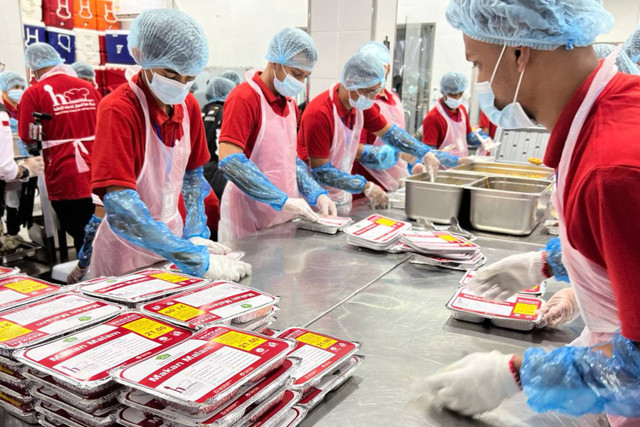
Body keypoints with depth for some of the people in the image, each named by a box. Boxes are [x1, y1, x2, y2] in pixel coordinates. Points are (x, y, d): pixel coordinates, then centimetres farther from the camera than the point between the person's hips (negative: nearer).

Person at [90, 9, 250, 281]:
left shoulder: (189, 106, -3)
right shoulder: (118, 110, -22)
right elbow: (120, 210, -30)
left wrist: (196, 237, -4)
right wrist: (197, 260, -33)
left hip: (171, 242, 6)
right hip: (126, 257, -5)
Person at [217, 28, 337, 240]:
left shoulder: (290, 104, 11)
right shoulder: (244, 98, -14)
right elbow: (229, 161, -23)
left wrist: (316, 194, 2)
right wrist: (283, 200, -25)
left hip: (284, 217, 8)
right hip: (248, 221, -7)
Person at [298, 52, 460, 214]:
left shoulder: (362, 105, -5)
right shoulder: (320, 114, -28)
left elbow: (390, 132, 9)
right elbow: (320, 171, -26)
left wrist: (425, 154, 0)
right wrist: (366, 187, -26)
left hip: (342, 195, 7)